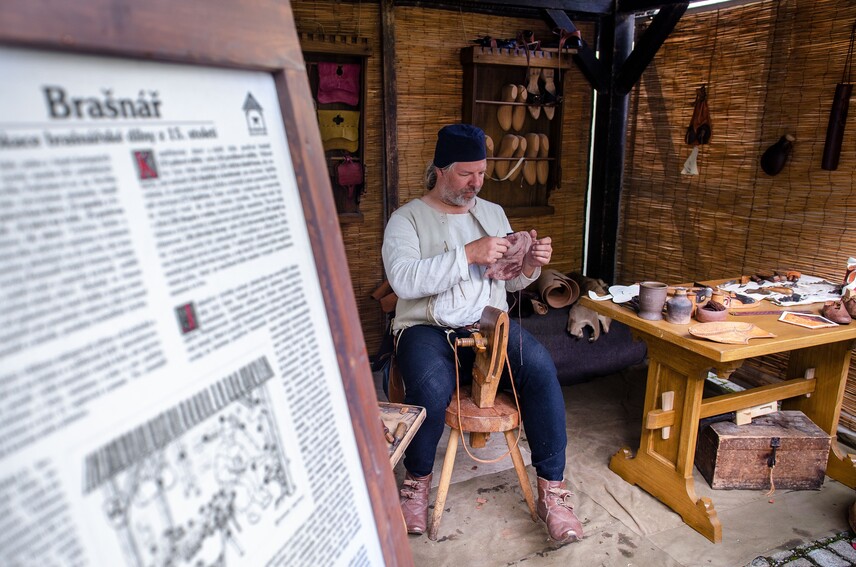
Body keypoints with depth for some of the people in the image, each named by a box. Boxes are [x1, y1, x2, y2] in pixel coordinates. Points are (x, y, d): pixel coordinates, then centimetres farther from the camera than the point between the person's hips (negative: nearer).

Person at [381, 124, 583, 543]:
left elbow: (508, 281, 18)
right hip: (428, 328, -3)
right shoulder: (407, 218, 1)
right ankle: (417, 481, -3)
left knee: (540, 367, -25)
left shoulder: (493, 213, 17)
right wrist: (468, 254, -22)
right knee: (431, 388, -34)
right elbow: (403, 280, -18)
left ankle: (551, 491, -11)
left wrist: (529, 265, -5)